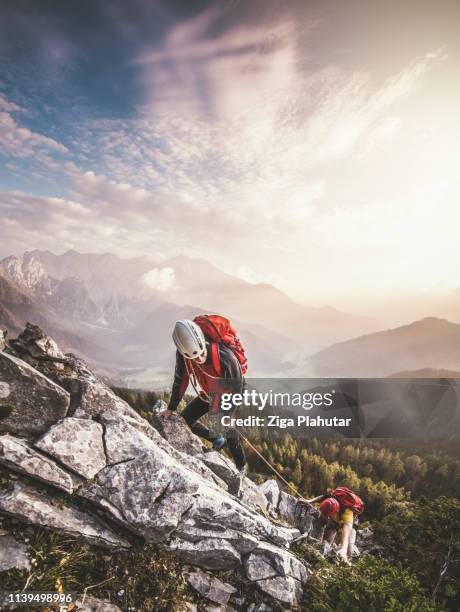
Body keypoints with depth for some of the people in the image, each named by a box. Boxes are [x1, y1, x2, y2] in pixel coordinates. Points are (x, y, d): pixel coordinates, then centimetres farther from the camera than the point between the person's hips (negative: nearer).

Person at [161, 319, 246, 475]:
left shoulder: (225, 356, -42)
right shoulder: (182, 354, -28)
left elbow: (237, 387, -26)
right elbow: (180, 381, -9)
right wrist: (171, 408, 1)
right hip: (206, 395, 5)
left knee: (231, 437, -1)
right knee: (184, 420, 3)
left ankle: (241, 468, 31)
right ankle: (218, 440, 25)